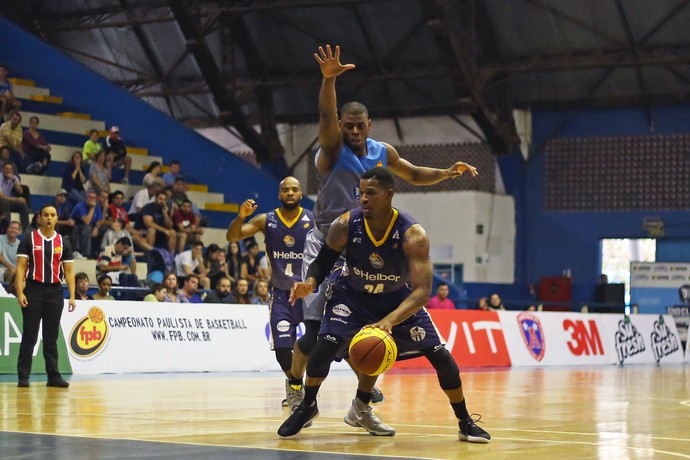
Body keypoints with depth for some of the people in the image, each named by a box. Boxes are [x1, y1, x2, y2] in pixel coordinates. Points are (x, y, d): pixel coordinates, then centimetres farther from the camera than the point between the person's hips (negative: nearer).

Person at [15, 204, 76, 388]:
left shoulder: (63, 242, 8)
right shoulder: (29, 240, 0)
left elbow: (68, 271, 8)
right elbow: (21, 267, -4)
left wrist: (72, 296, -1)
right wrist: (20, 293, -14)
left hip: (55, 291, 3)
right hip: (34, 290, -3)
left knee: (51, 337, 7)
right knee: (29, 336, -3)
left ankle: (54, 376, 10)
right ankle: (23, 377, 1)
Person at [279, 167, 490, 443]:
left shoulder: (413, 235, -31)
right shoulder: (345, 225, -25)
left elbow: (422, 291, -36)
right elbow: (324, 261, -6)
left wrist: (388, 321, -51)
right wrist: (310, 283, -30)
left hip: (399, 299, 0)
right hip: (353, 295, 0)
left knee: (440, 355, -7)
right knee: (326, 344, -23)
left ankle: (466, 423, 13)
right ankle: (307, 406, 2)